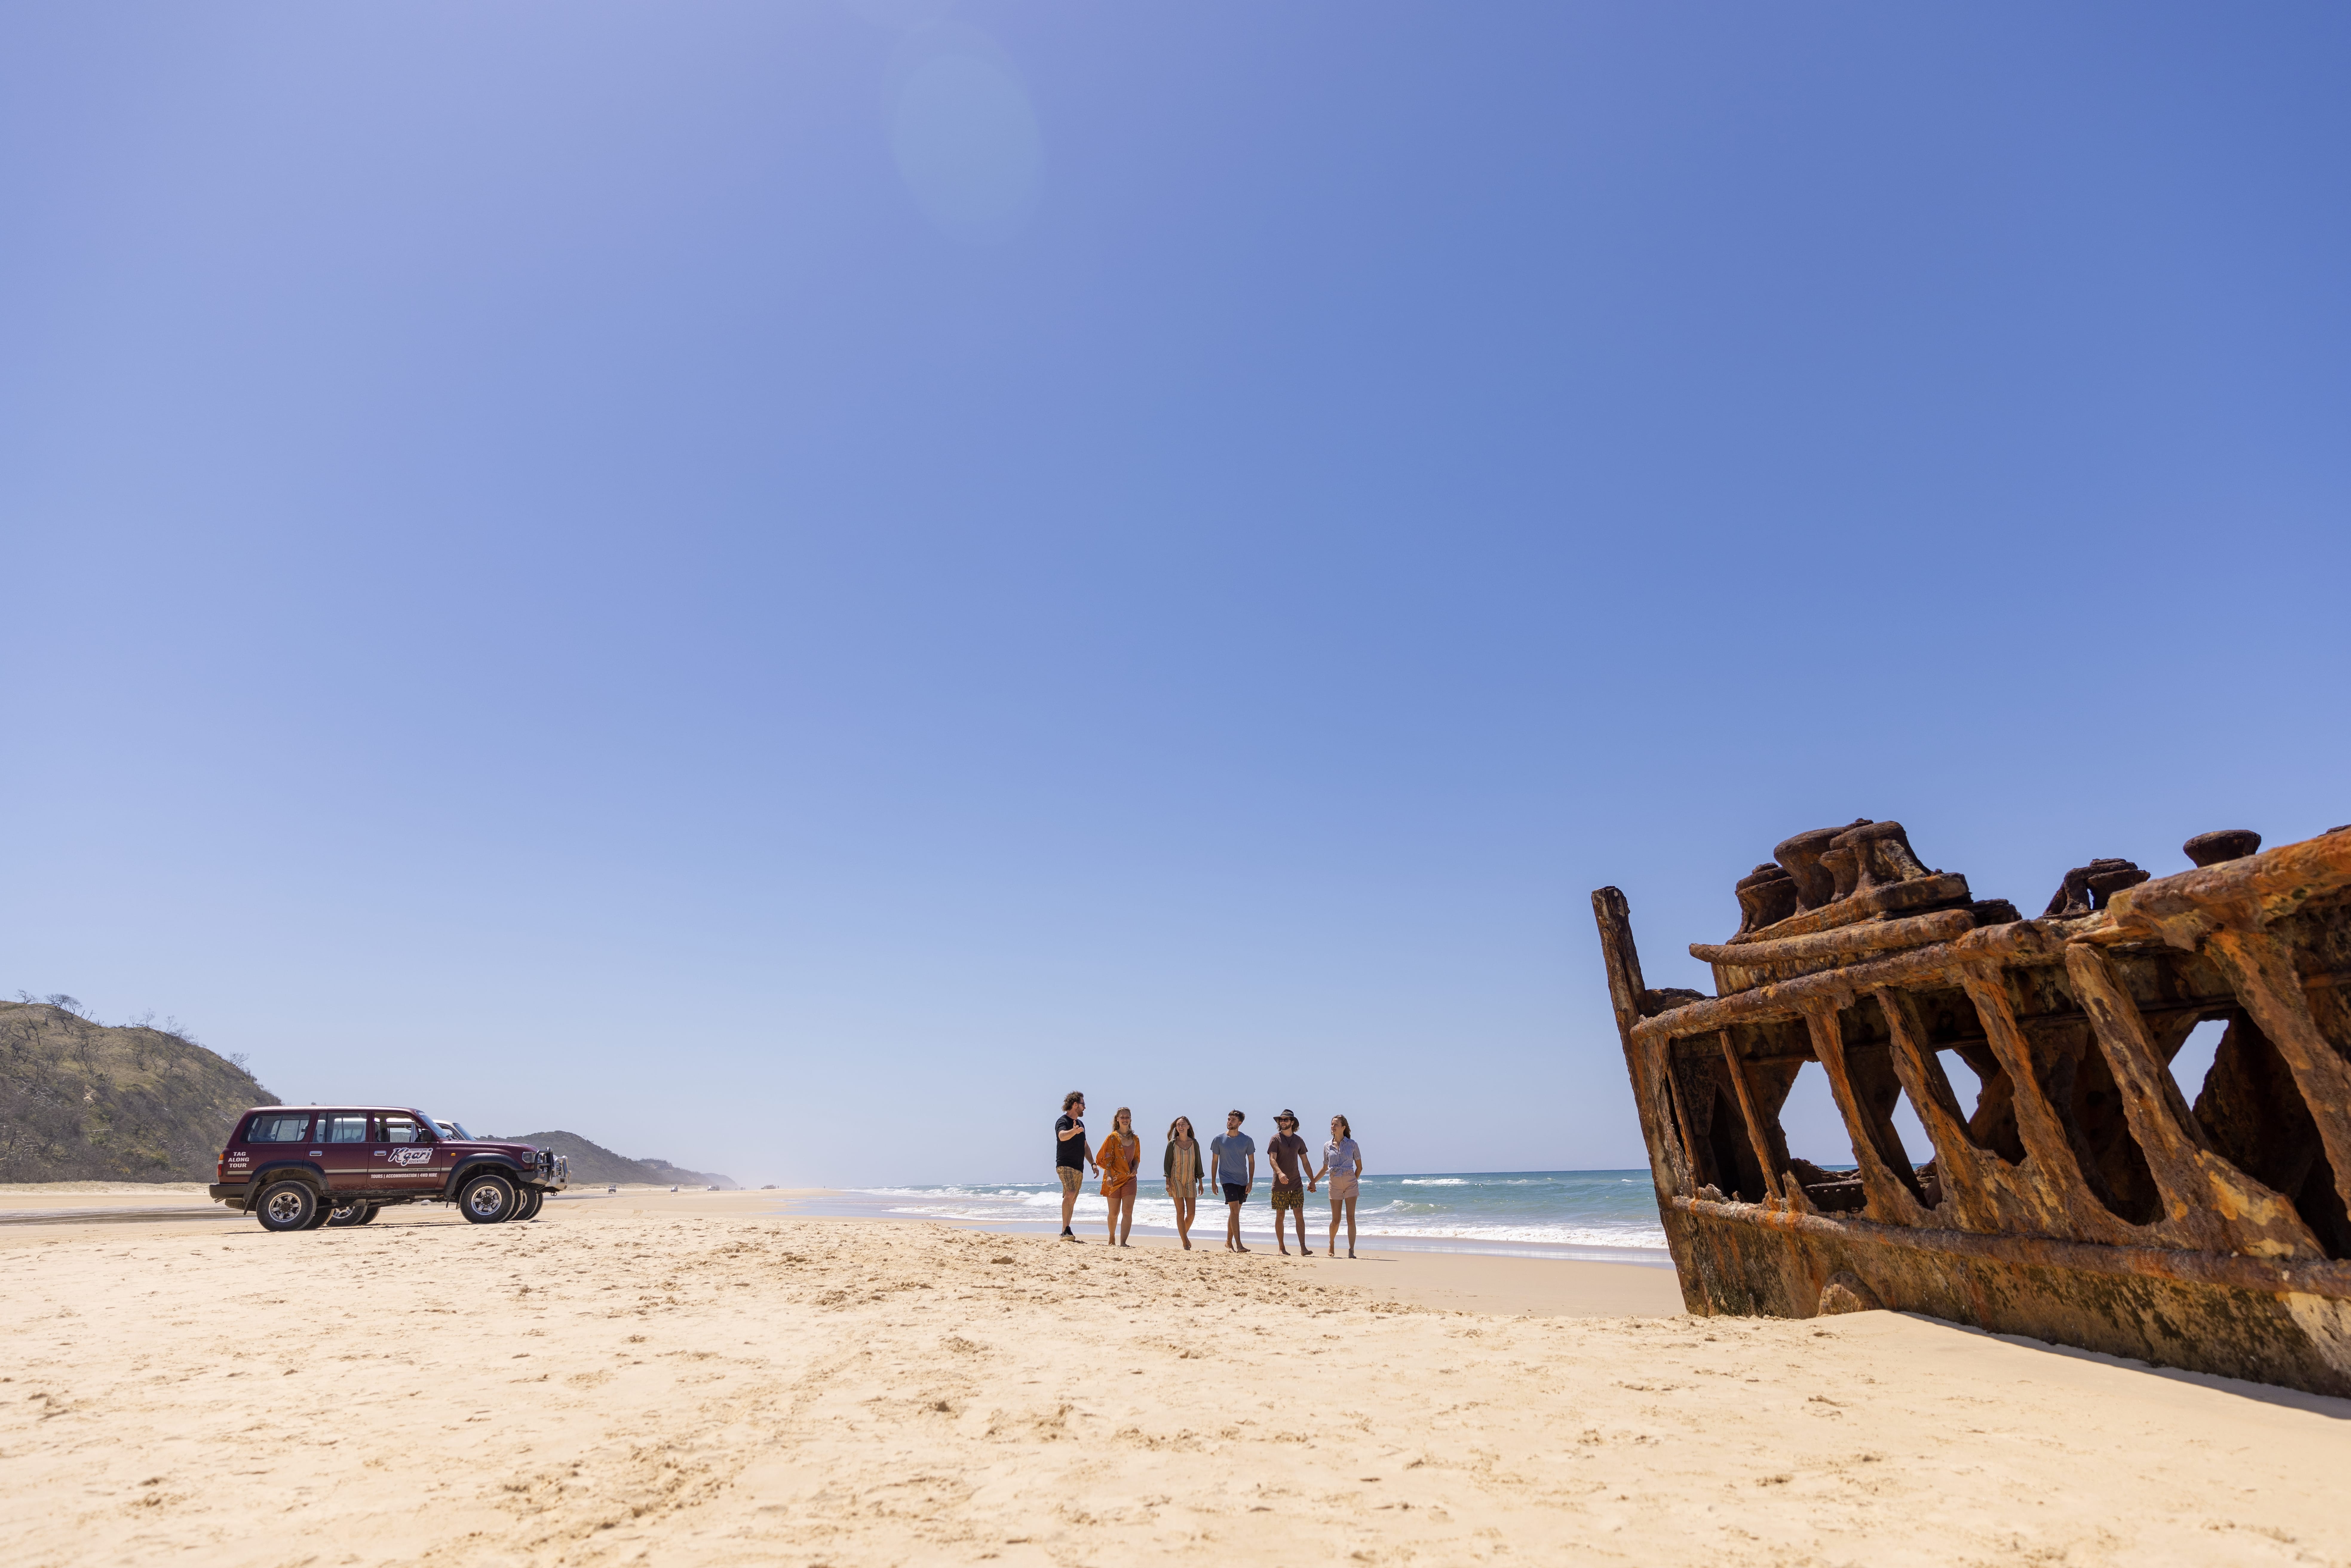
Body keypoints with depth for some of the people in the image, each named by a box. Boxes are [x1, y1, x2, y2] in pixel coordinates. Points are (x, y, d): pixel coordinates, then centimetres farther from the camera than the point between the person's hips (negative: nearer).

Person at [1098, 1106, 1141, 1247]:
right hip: (1114, 1179, -3)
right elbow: (1106, 1158, -8)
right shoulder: (1113, 1138, -4)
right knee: (1114, 1213, 8)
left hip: (1129, 1179, 3)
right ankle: (1112, 1239, 32)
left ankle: (1123, 1242, -12)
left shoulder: (1135, 1139, 8)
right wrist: (1109, 1176, -19)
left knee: (1128, 1212, -11)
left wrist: (1135, 1168, -3)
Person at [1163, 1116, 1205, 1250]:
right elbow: (1167, 1163, -1)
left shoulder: (1194, 1143, 3)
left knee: (1192, 1213, 0)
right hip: (1176, 1180, -2)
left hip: (1191, 1181, 2)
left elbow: (1198, 1163, 9)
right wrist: (1168, 1181, -8)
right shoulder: (1173, 1144, -2)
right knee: (1181, 1212, -2)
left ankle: (1185, 1235, 27)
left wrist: (1201, 1182, 8)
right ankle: (1185, 1243, 5)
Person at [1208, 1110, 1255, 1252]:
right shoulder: (1219, 1140, -2)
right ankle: (1238, 1245, -16)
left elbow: (1251, 1161, 5)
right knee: (1234, 1210, -14)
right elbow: (1215, 1161, 5)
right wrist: (1214, 1182, 4)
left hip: (1243, 1181, 3)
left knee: (1235, 1212, 11)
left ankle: (1229, 1242, 25)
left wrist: (1251, 1181, -2)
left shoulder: (1247, 1140, 0)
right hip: (1227, 1179, -3)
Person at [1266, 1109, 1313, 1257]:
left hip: (1297, 1184, 3)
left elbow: (1306, 1162, 17)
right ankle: (1282, 1248, 12)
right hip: (1280, 1185, -3)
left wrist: (1312, 1180, 14)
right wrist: (1280, 1173, -32)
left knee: (1300, 1214, -5)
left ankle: (1303, 1248, -5)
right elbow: (1272, 1159, -15)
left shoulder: (1299, 1140, 10)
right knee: (1280, 1216, 3)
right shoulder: (1276, 1139, -2)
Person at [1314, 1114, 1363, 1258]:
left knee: (1351, 1218, -7)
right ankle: (1332, 1244, 29)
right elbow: (1325, 1169, 14)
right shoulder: (1327, 1146, 5)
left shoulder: (1352, 1144, -1)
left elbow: (1359, 1167, 7)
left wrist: (1354, 1181, 1)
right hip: (1335, 1183, 2)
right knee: (1336, 1220, 4)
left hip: (1350, 1182, -2)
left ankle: (1351, 1250, -3)